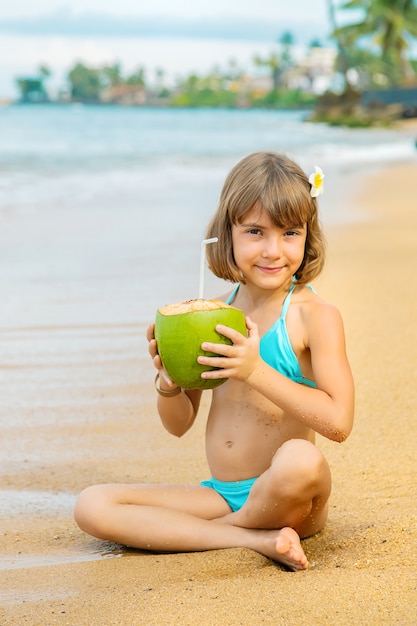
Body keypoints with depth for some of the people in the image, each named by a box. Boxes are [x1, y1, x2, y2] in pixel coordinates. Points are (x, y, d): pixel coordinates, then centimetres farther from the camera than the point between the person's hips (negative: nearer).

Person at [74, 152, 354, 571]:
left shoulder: (316, 316, -7)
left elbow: (338, 423, -18)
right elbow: (179, 425, 12)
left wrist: (255, 370, -24)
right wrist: (168, 382, -11)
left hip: (288, 500, -5)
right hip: (220, 495, 5)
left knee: (299, 459, -40)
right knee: (92, 506, -12)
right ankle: (256, 539, -18)